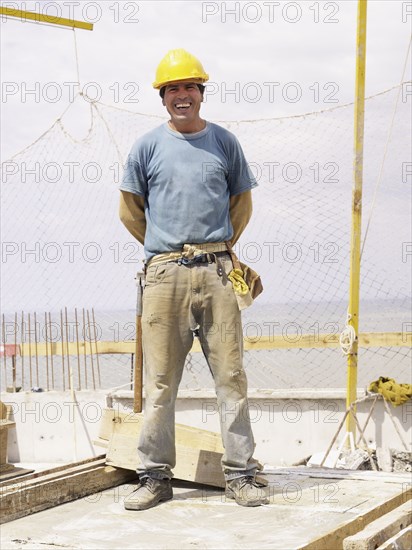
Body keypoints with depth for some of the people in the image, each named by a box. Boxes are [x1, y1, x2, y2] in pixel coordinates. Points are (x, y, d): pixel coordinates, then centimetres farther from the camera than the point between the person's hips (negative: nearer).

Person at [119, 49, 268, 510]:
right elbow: (130, 210, 14)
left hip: (217, 272, 1)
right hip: (164, 275, -1)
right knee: (160, 381, 1)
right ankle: (155, 476, 10)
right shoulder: (148, 146, 7)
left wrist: (217, 248, 12)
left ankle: (241, 474, 7)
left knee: (231, 376, 0)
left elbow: (242, 203, 19)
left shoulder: (224, 142, 10)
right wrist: (165, 250, 12)